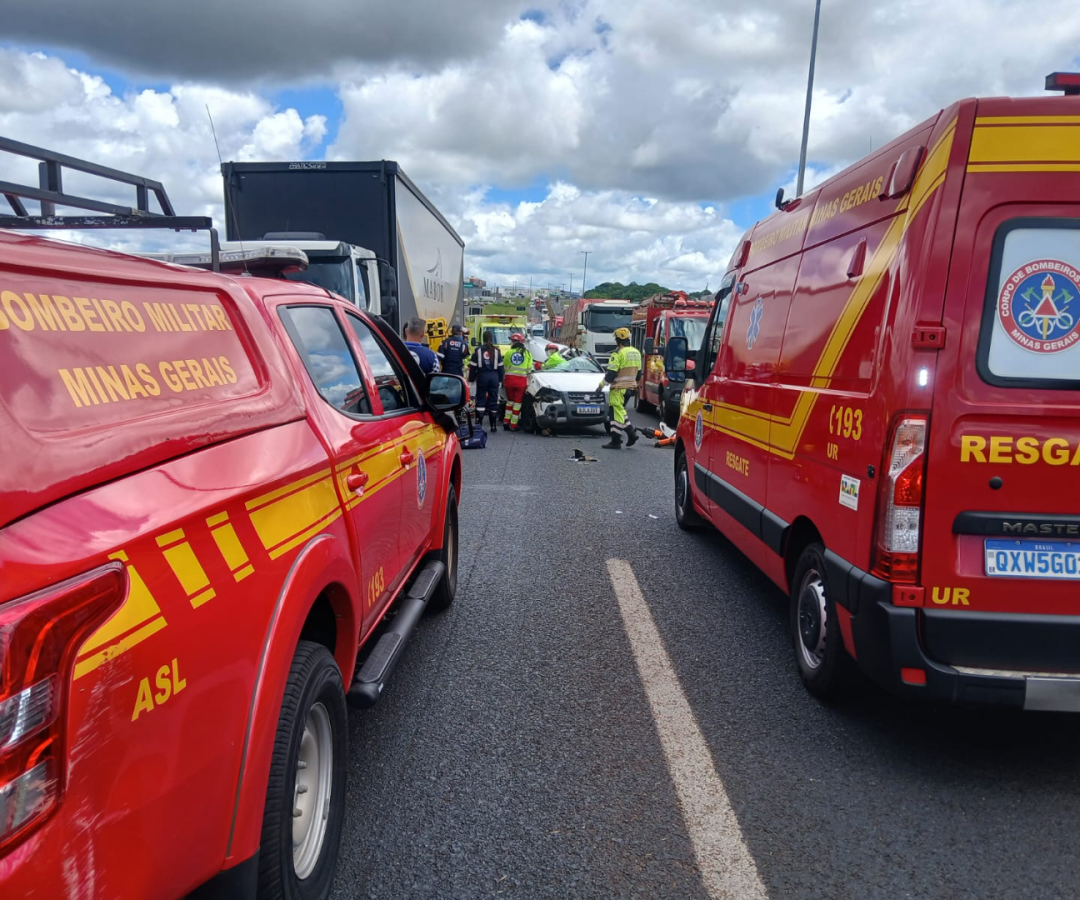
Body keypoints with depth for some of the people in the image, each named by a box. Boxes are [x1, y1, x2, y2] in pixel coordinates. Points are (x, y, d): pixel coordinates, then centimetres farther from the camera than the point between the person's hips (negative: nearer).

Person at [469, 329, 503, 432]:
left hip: (482, 376, -1)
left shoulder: (478, 350, 0)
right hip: (494, 377, 1)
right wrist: (500, 379, 15)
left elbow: (473, 366, -1)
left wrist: (471, 378, 5)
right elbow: (500, 367, 7)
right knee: (493, 401, 6)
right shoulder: (496, 351, 5)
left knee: (480, 400, 3)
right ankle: (493, 426, 9)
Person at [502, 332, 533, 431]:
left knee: (510, 400, 19)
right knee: (517, 402, 5)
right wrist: (528, 382, 6)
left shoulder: (509, 353, 5)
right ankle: (513, 425, 6)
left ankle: (506, 421, 15)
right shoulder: (528, 354, 4)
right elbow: (529, 370, 2)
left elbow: (504, 367, 6)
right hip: (521, 380, -1)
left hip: (509, 379, 1)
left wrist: (503, 380, 16)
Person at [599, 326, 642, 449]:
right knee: (620, 412, 19)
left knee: (617, 413, -4)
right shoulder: (636, 353, 11)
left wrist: (602, 384, -7)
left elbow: (611, 373, -17)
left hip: (619, 388, -8)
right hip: (630, 387, 8)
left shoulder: (618, 353, -15)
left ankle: (616, 441, -2)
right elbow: (638, 373, 18)